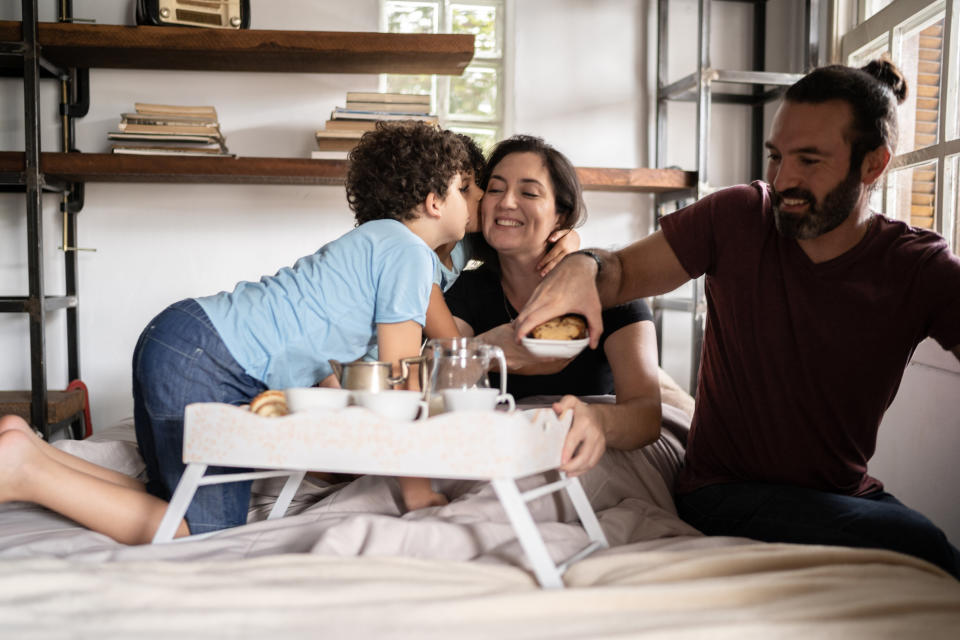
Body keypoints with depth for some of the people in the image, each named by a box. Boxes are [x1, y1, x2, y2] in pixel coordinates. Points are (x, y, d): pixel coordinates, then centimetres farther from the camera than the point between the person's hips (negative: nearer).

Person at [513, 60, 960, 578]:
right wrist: (584, 267, -24)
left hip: (848, 494, 2)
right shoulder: (739, 217, -4)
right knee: (914, 545, -27)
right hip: (726, 493, -2)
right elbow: (625, 271, 0)